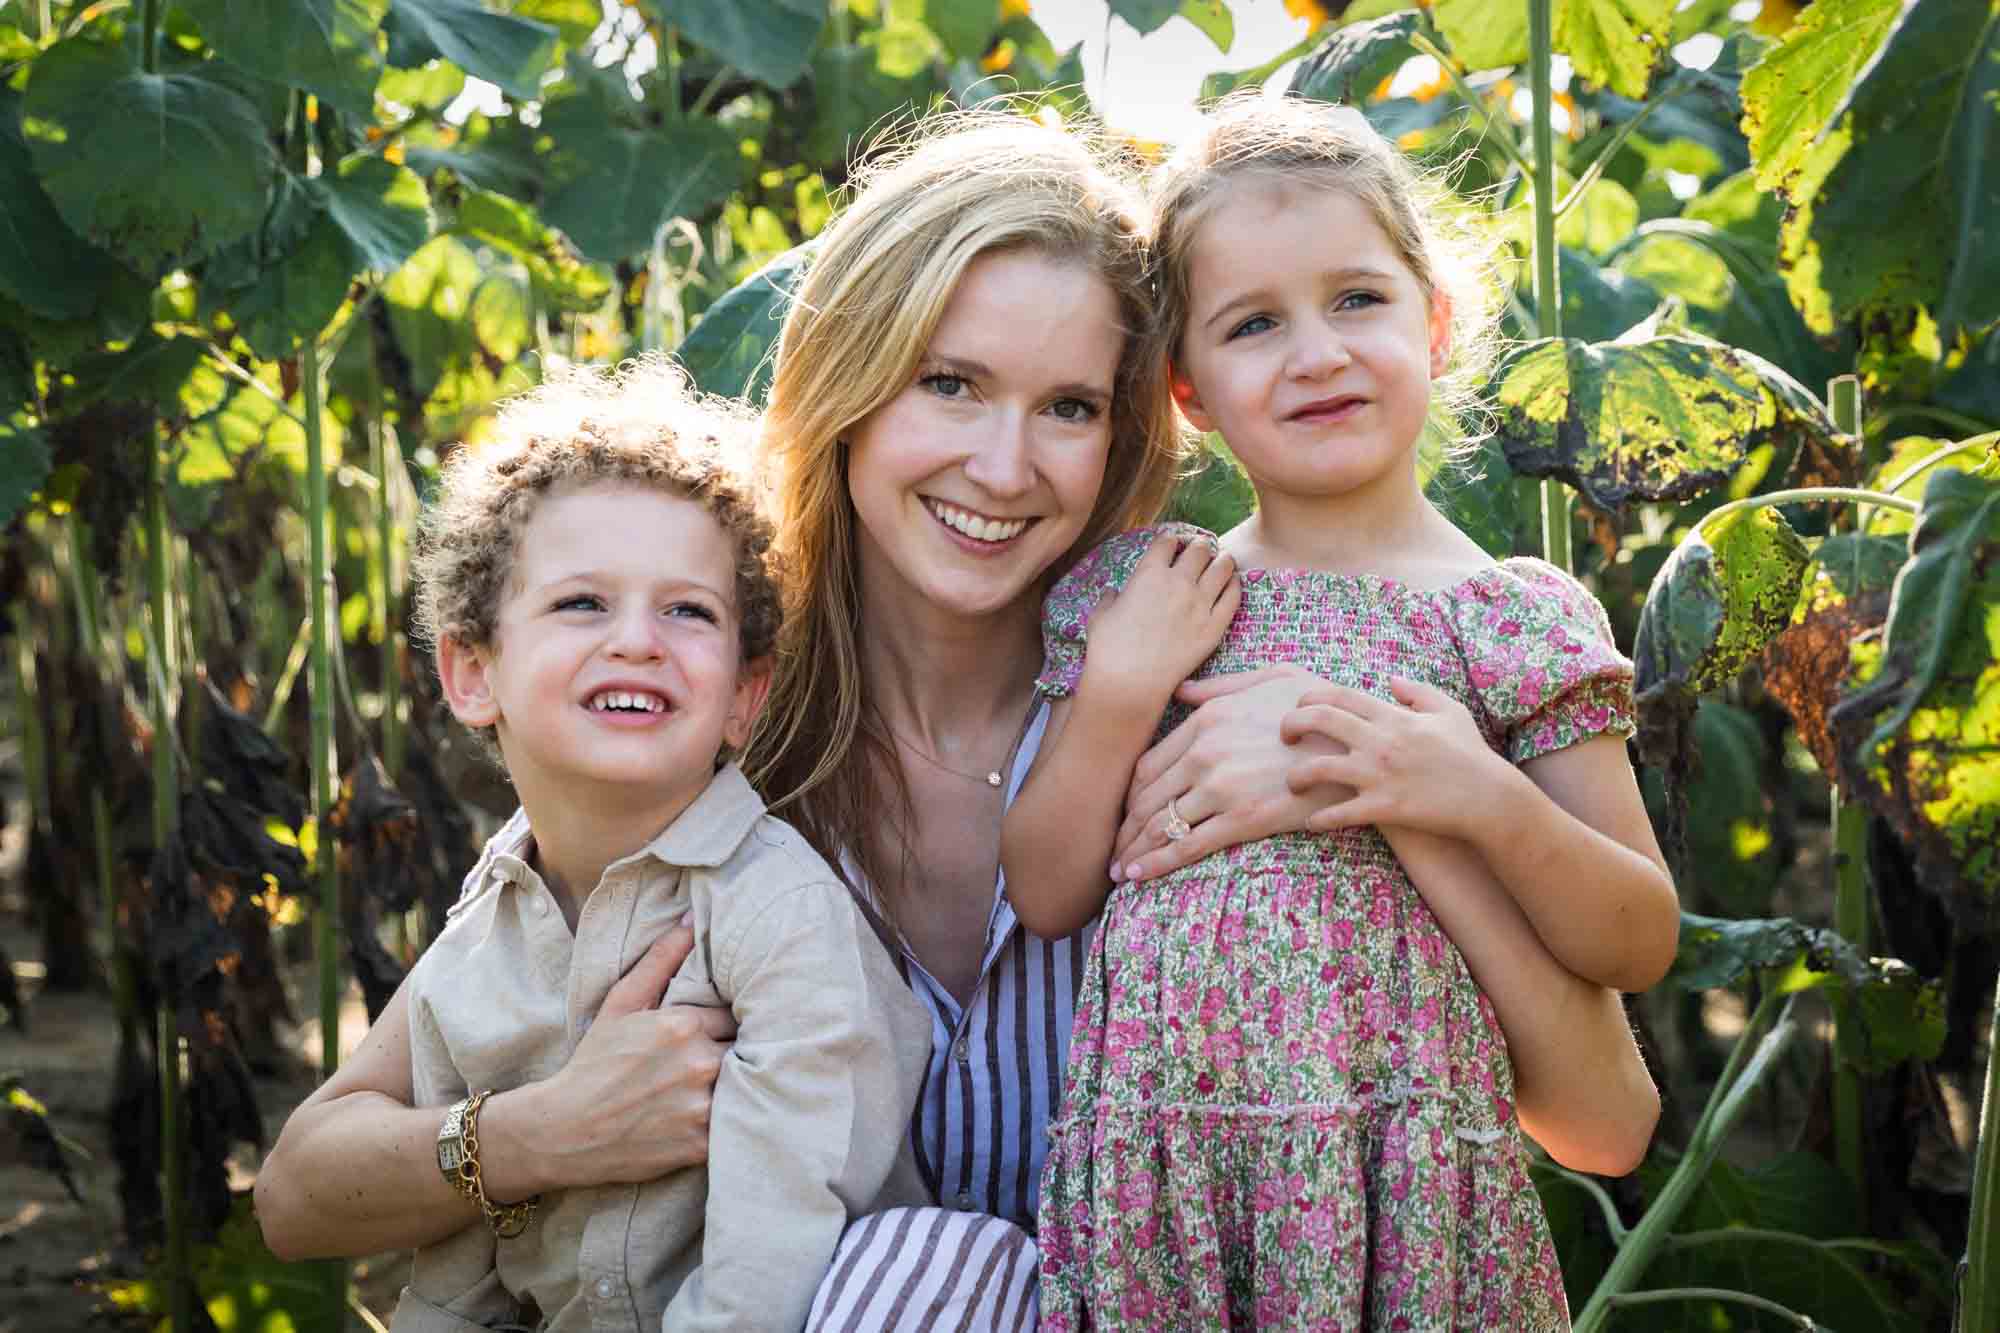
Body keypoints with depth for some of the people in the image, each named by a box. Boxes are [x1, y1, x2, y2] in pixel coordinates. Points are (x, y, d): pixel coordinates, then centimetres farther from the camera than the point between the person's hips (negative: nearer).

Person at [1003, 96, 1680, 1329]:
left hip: (1397, 1169, -2)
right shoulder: (1141, 592, 6)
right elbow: (1046, 895, 5)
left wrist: (1487, 805, -17)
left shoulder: (1515, 618, -1)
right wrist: (1119, 694, -7)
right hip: (1154, 1166, 2)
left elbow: (1641, 947, -1)